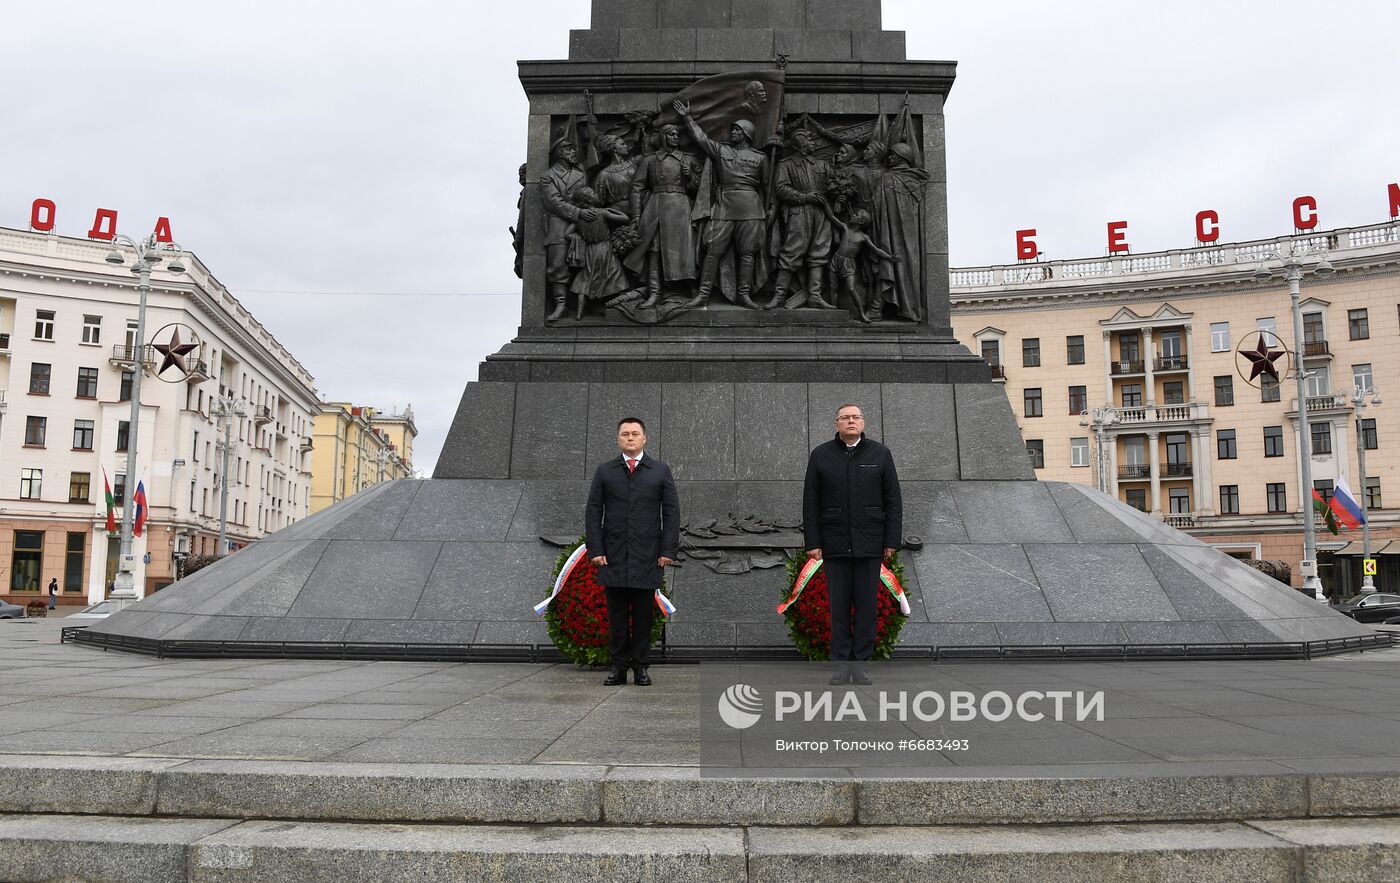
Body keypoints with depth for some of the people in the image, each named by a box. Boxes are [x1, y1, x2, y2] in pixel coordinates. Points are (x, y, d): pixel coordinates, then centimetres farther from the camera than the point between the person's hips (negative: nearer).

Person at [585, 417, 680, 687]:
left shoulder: (661, 471, 8)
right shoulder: (604, 471, 9)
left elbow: (672, 512, 5)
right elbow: (593, 512, 6)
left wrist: (668, 550, -3)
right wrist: (595, 549, -3)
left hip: (647, 559, 0)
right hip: (613, 558, 1)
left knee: (644, 616, 3)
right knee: (617, 616, 3)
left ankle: (641, 667, 11)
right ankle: (619, 667, 10)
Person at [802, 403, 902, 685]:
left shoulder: (880, 454, 5)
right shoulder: (820, 455, 5)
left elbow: (893, 500, 4)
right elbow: (810, 503, 4)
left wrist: (891, 540, -2)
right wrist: (812, 542, -2)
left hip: (869, 545, 0)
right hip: (835, 545, 0)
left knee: (867, 605, 3)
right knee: (839, 605, 2)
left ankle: (860, 664, 11)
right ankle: (841, 665, 9)